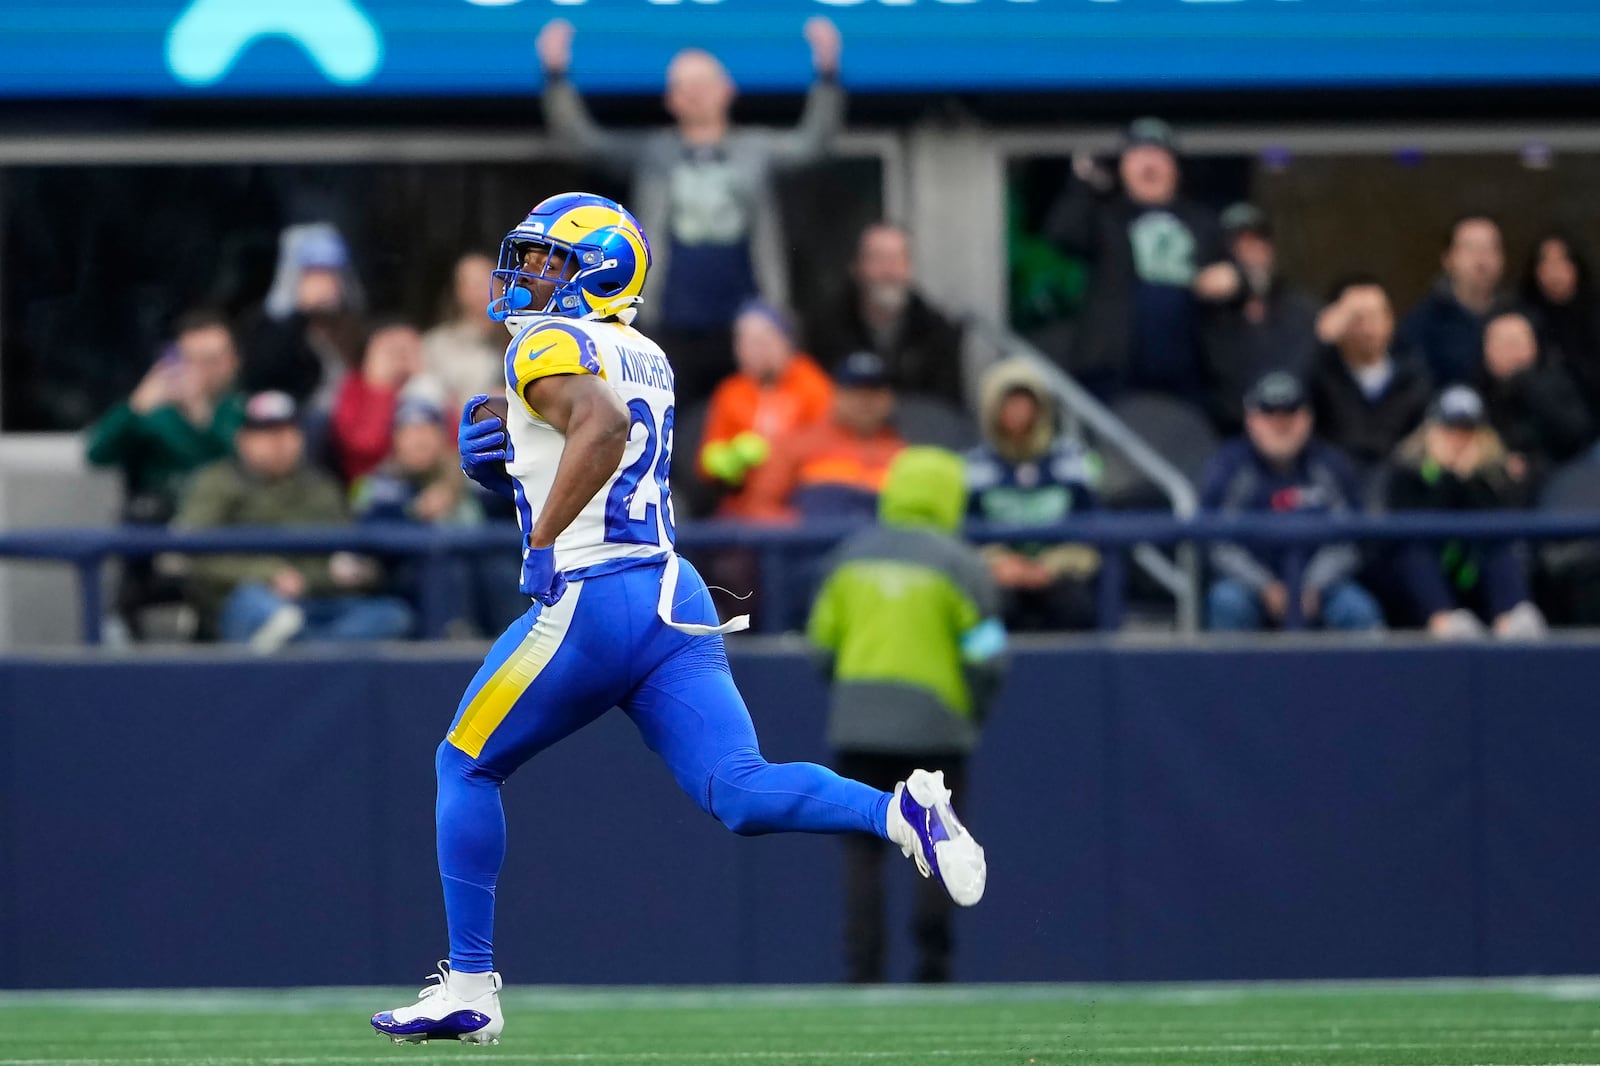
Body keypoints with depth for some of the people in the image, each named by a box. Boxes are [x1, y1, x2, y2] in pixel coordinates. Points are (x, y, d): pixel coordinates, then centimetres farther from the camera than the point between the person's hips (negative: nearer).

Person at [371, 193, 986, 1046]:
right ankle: (900, 811, -32)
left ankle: (468, 991, 13)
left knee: (466, 769, 12)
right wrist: (499, 458, 13)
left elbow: (601, 428, -27)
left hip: (591, 600, -7)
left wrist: (541, 544, -22)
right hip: (677, 598, 7)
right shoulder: (644, 359, 21)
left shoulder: (548, 346, -6)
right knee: (741, 792, -6)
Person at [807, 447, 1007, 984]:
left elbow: (822, 643, 7)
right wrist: (972, 715, 9)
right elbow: (986, 656, -7)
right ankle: (931, 968, 4)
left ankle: (861, 972, 0)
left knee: (862, 853, 5)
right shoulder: (960, 565, -5)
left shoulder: (850, 555, 6)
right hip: (934, 731, -2)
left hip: (855, 731, 3)